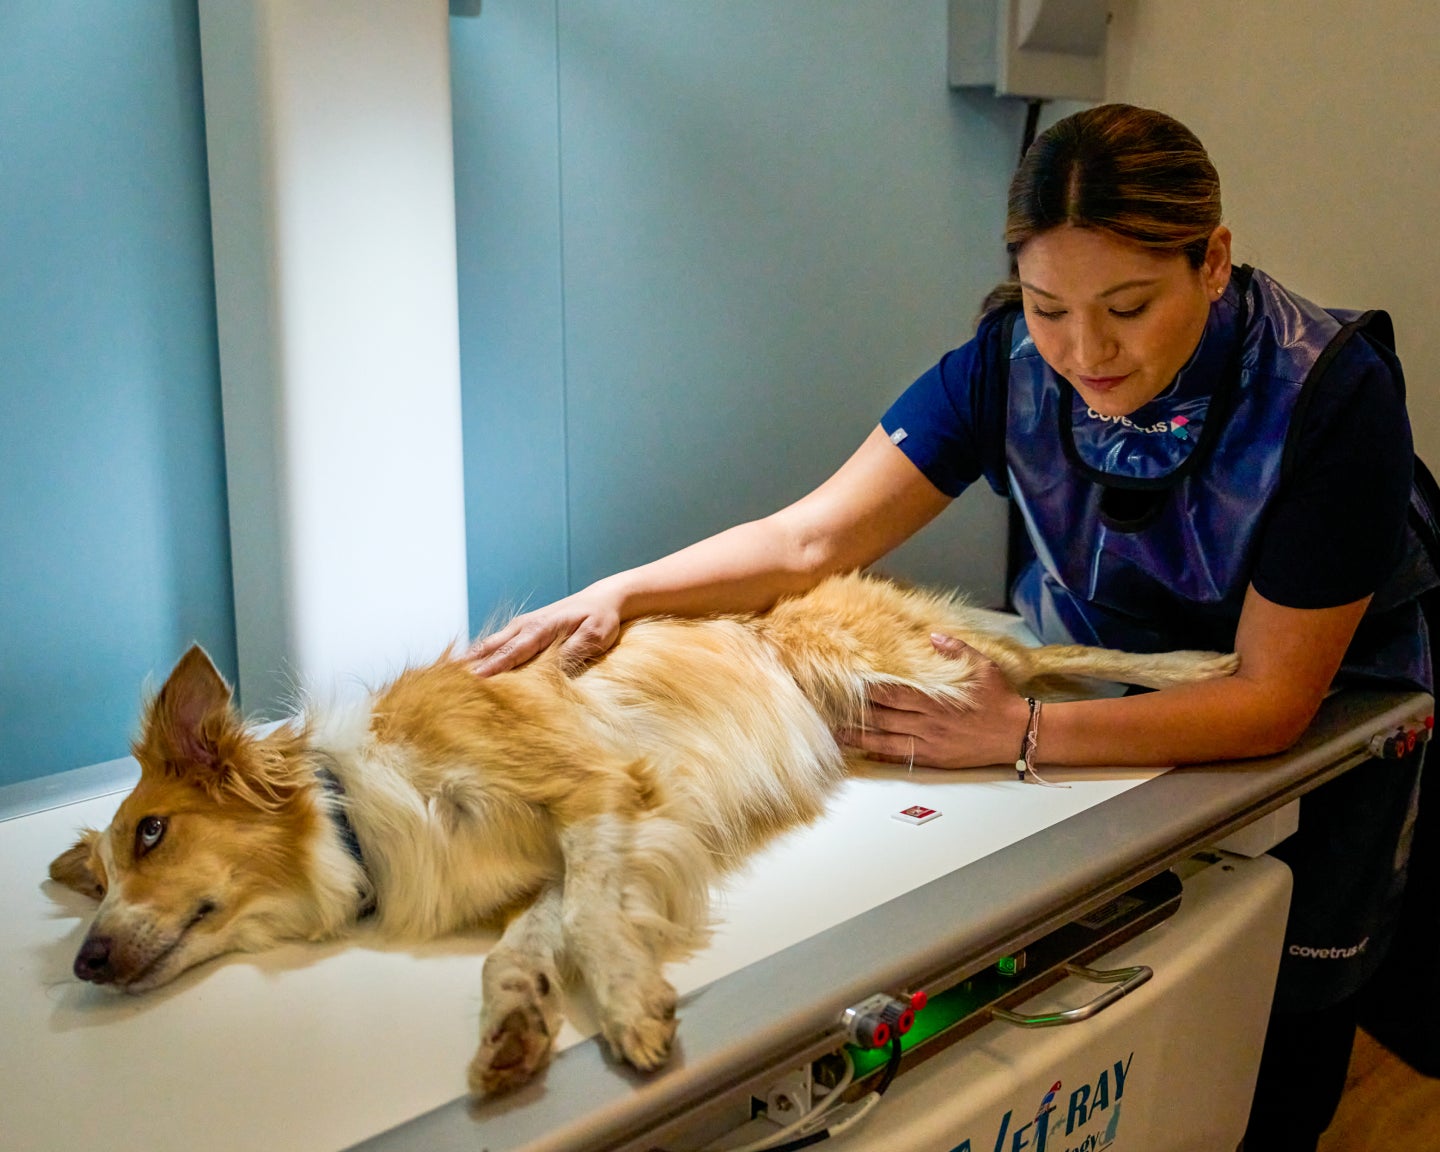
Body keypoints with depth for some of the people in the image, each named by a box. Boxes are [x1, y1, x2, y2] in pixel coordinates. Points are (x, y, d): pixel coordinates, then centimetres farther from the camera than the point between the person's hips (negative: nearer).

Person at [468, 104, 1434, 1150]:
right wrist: (620, 594, -35)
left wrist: (1023, 737, -36)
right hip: (1094, 670, 2)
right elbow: (811, 540, -21)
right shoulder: (1014, 362, -22)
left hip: (1316, 736, -2)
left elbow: (1273, 700, -28)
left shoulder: (1331, 394, -31)